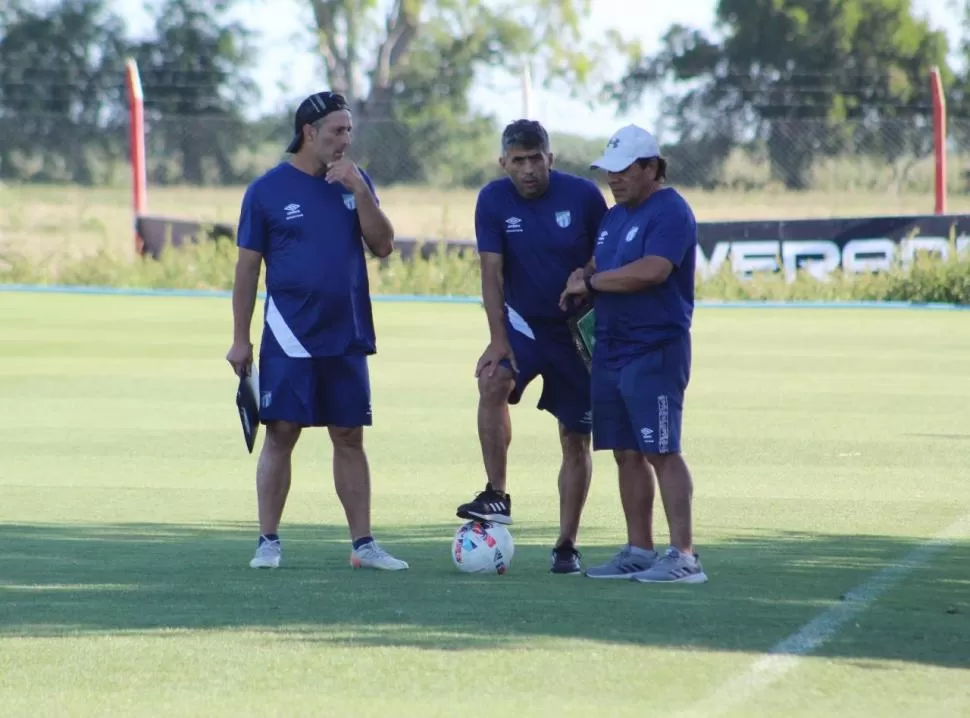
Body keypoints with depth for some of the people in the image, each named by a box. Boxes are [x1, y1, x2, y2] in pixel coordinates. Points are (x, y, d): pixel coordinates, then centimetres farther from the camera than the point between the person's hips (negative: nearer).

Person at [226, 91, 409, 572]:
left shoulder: (355, 182, 8)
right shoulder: (268, 190, -2)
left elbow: (383, 246, 0)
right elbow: (247, 266, -1)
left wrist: (360, 191, -12)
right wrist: (240, 339, -3)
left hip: (346, 338, 3)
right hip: (289, 338, -3)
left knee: (350, 438, 6)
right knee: (281, 435, -4)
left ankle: (363, 545, 9)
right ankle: (268, 542, 3)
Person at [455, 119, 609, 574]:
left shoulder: (583, 196, -12)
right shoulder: (493, 200, -9)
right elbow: (491, 273, -11)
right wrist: (498, 341, -19)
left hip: (577, 331, 0)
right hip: (523, 325, 0)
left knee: (576, 439, 3)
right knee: (493, 381, -31)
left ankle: (566, 545, 12)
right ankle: (496, 496, -24)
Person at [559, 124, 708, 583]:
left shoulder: (670, 212, -11)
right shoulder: (614, 217, 18)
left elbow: (652, 270, -24)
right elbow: (597, 269, 25)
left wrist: (592, 282, -12)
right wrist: (581, 279, 0)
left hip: (655, 351, -9)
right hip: (611, 350, 9)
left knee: (662, 452, -11)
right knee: (627, 454, 10)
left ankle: (683, 556, -11)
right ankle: (639, 551, 16)